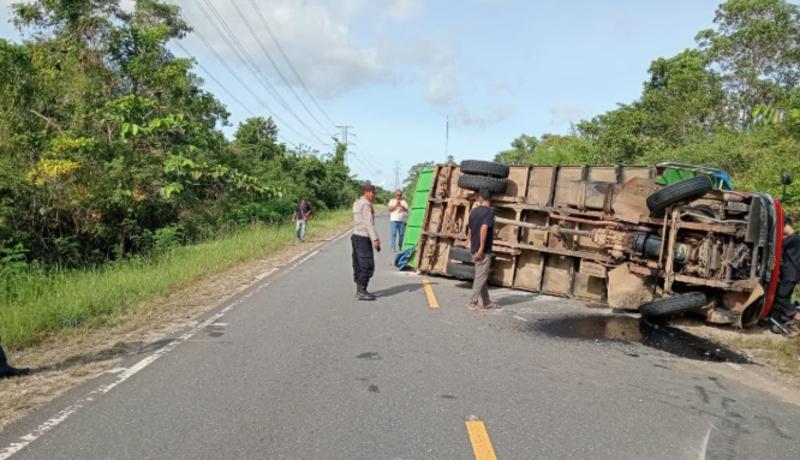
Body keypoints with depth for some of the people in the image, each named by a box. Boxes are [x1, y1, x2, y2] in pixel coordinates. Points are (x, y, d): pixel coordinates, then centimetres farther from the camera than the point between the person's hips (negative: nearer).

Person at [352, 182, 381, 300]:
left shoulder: (357, 203, 15)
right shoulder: (366, 205, -14)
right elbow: (369, 223, -21)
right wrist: (375, 240, -23)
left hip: (356, 236, 10)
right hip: (363, 238, -10)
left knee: (358, 265, 12)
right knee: (367, 266, -8)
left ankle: (359, 291, 17)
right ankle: (362, 292, -8)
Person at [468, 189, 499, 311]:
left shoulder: (473, 211, 10)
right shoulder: (489, 211, -11)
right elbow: (483, 228, -23)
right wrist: (481, 248, -22)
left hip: (475, 249, 7)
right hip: (483, 250, -7)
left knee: (481, 276, 15)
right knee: (480, 277, -1)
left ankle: (485, 302, 22)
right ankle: (473, 303, 1)